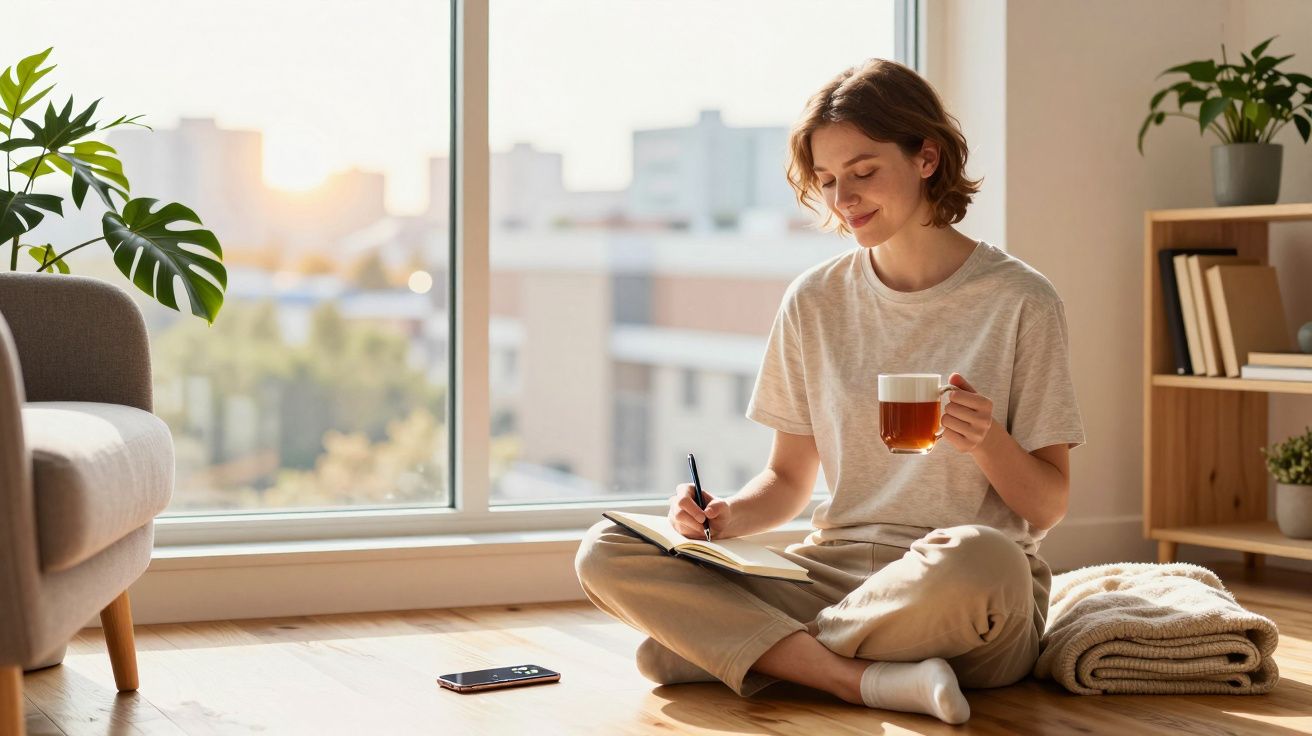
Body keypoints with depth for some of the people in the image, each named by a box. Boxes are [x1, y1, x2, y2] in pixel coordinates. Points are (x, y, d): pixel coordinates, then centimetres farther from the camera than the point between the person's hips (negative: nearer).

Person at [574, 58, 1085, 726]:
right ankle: (871, 678, -25)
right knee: (606, 554, -15)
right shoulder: (814, 302, 9)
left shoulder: (1019, 301, -2)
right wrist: (725, 516, -7)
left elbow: (1048, 508, 0)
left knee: (973, 559, -42)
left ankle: (739, 646, -16)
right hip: (834, 568, 4)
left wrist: (987, 441, -20)